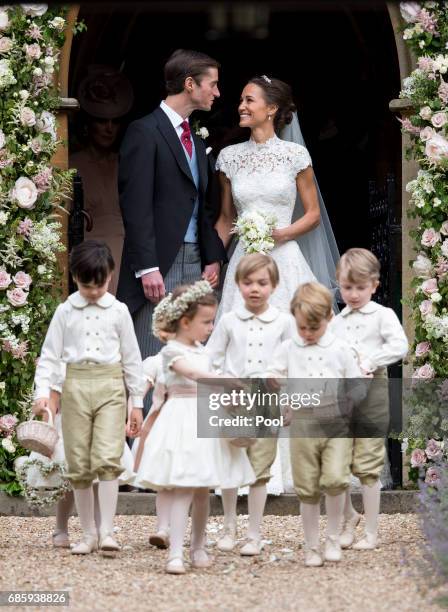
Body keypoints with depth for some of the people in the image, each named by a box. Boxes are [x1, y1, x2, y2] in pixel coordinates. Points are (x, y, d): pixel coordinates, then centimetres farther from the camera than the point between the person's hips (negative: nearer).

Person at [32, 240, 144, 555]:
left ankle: (107, 531, -14)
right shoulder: (65, 312, 6)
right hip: (76, 387, 1)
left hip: (110, 387, -1)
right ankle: (88, 534, 11)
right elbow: (50, 355, 6)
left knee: (107, 459, -14)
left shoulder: (118, 311, 5)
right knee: (79, 466, 3)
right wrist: (43, 391, -9)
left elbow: (131, 358, 9)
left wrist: (137, 402, 9)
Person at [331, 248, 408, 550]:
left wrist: (368, 362, -19)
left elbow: (399, 346, -14)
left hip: (371, 396, -5)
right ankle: (349, 517, 26)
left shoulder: (383, 315, 0)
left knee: (367, 466, -2)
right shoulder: (337, 321, 15)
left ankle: (371, 532, 6)